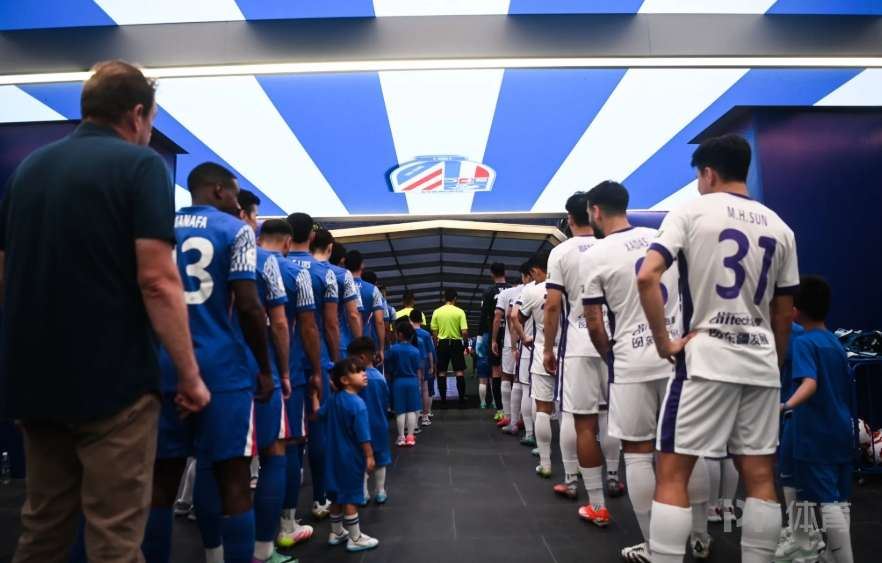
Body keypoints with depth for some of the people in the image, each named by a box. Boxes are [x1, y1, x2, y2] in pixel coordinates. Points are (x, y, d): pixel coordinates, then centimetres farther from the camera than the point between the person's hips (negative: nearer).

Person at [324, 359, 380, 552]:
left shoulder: (333, 399, 2)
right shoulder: (358, 404, -22)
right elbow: (363, 436, -22)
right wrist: (370, 457, -14)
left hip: (335, 456, 8)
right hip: (352, 457, -8)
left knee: (337, 495, 18)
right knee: (351, 498, 1)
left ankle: (336, 533, 32)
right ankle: (355, 538, 12)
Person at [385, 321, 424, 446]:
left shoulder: (393, 349, -9)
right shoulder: (415, 350, -3)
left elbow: (389, 370, -3)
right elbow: (418, 371, 3)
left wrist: (389, 380, 13)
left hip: (398, 382, -1)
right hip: (412, 382, 1)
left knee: (400, 411, 6)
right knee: (411, 410, 8)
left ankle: (401, 437, 9)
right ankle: (410, 436, 9)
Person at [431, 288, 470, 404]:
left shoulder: (437, 312, -2)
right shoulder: (459, 312, -8)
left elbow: (434, 332, 1)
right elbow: (464, 332, -11)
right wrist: (465, 338, 8)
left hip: (442, 343, 2)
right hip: (456, 343, -2)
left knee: (442, 372, 9)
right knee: (460, 371, 6)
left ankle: (443, 398, 11)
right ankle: (462, 397, 5)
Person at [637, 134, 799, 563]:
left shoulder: (691, 211, -2)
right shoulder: (779, 227, 12)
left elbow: (647, 277, -16)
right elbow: (784, 311, 14)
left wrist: (664, 344, -8)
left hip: (706, 357, -5)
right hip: (760, 360, 6)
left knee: (672, 473, -1)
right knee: (760, 475, 12)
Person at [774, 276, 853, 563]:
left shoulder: (803, 342, -12)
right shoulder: (837, 344, 11)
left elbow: (810, 383, -28)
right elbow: (846, 391, 18)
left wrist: (787, 405, -45)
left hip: (815, 435, -8)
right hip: (841, 433, 8)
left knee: (828, 501, -6)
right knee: (840, 500, 12)